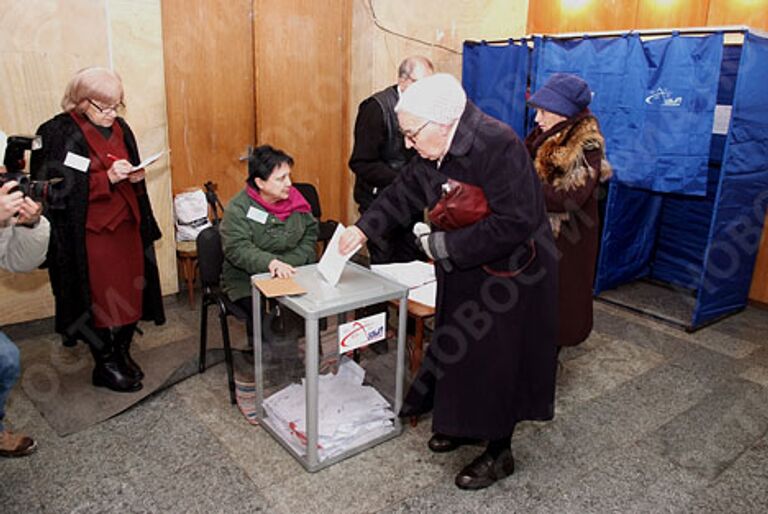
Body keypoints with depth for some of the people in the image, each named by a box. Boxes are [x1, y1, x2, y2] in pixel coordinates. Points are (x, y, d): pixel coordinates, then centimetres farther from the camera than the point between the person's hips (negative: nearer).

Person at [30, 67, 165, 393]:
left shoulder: (119, 128, 9)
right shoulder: (58, 133, -10)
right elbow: (57, 188, -16)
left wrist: (135, 176, -4)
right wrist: (107, 178, -23)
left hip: (126, 226, 6)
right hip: (88, 234, -6)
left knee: (130, 293, 10)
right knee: (100, 300, 3)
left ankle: (122, 354, 28)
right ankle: (105, 366, 20)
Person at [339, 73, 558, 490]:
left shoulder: (497, 144, -27)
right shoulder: (437, 150, -3)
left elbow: (516, 223, -31)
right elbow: (405, 191, 12)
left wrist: (444, 245, -24)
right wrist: (363, 228, 4)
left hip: (510, 275, -8)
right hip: (463, 272, 8)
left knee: (497, 360, 6)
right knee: (462, 349, 19)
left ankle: (499, 453, 27)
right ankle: (464, 423, 43)